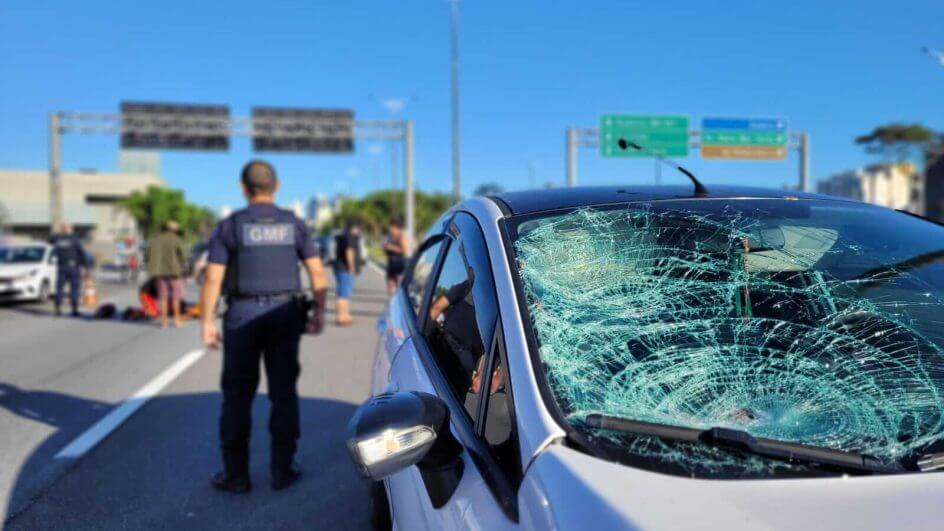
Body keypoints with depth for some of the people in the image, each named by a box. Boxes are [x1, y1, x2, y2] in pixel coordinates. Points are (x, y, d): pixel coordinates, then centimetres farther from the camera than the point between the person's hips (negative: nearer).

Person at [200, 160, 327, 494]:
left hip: (242, 316, -1)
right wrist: (319, 311, 8)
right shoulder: (293, 224, 3)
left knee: (238, 397, 7)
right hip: (285, 314, 2)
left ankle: (236, 475, 11)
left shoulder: (230, 226, -3)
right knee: (284, 393, 9)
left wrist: (206, 322, -2)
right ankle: (282, 470, 12)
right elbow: (317, 272, 0)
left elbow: (213, 279, -8)